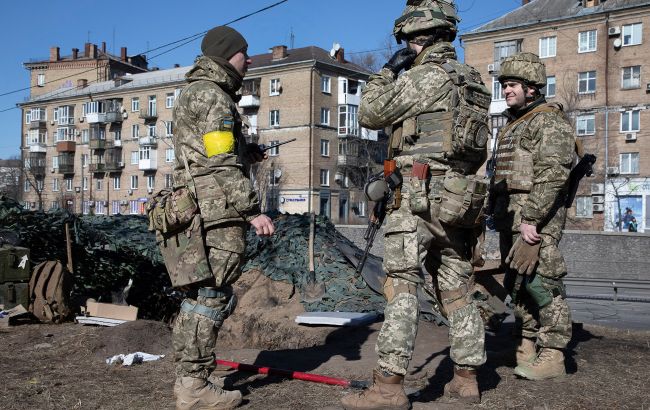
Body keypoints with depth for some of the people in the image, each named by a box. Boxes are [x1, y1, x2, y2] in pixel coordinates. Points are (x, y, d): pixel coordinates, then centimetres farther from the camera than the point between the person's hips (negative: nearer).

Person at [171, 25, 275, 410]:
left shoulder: (194, 93, 24)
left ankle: (188, 378, 20)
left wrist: (246, 153, 17)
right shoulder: (212, 95, -8)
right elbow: (222, 164, -17)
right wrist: (253, 210, -18)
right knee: (212, 298, -6)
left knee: (198, 295, 13)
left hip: (197, 210, 10)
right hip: (219, 210, -10)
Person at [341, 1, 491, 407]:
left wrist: (388, 71, 6)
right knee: (457, 290, 12)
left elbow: (371, 113, -4)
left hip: (420, 197, -8)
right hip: (460, 200, 9)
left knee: (402, 287, -8)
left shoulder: (426, 76, -8)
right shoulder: (473, 79, 19)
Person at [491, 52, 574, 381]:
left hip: (537, 216, -9)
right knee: (517, 283, 10)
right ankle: (526, 348, 18)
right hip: (509, 215, 9)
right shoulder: (512, 125, 22)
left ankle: (551, 355, -2)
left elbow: (552, 175, -17)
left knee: (540, 281, -9)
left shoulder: (549, 122, -7)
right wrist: (500, 216, 17)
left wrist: (531, 219, -22)